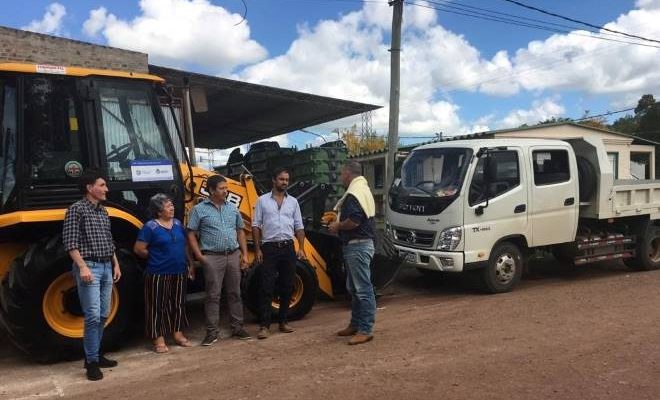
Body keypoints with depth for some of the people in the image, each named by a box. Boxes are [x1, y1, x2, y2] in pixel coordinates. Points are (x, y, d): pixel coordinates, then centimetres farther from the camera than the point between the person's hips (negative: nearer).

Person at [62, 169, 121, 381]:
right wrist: (83, 266, -21)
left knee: (103, 315, 11)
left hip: (106, 267, 8)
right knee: (93, 316, -9)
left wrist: (115, 264, 18)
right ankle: (92, 362, 1)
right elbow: (70, 242, -14)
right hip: (89, 267, -8)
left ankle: (95, 355, 22)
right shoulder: (77, 209, -8)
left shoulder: (103, 211, 15)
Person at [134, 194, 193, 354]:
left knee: (178, 303, 15)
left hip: (179, 272, 6)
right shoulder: (150, 226, -10)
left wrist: (190, 264, 13)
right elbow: (138, 249, -10)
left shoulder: (177, 223, 9)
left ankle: (178, 334, 28)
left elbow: (184, 246, 17)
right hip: (158, 274, -6)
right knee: (158, 305, 2)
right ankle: (158, 339, 11)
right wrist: (156, 257, 0)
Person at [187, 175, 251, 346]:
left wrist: (244, 254, 8)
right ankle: (212, 332, 8)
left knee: (235, 293, 10)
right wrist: (199, 256, -10)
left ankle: (237, 327, 20)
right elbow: (191, 234, -2)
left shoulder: (232, 208, 11)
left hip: (233, 255, 4)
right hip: (213, 257, -4)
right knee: (213, 295, 0)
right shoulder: (200, 209, -2)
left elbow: (240, 231, 15)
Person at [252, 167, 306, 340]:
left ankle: (283, 321, 19)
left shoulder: (293, 201, 10)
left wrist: (301, 248, 0)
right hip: (269, 247, -3)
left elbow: (299, 227, 10)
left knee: (287, 286, 8)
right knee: (267, 287, -5)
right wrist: (257, 249, -6)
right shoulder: (263, 200, 2)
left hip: (288, 247, 3)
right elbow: (256, 226, 1)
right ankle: (264, 325, -1)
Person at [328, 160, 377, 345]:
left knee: (363, 289, -6)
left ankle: (365, 330, -1)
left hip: (358, 246, -11)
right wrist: (339, 215, 18)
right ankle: (356, 325, 27)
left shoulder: (354, 193, -17)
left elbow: (354, 221, -27)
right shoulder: (364, 188, 18)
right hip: (359, 245, 11)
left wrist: (338, 226, -10)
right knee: (354, 288, 18)